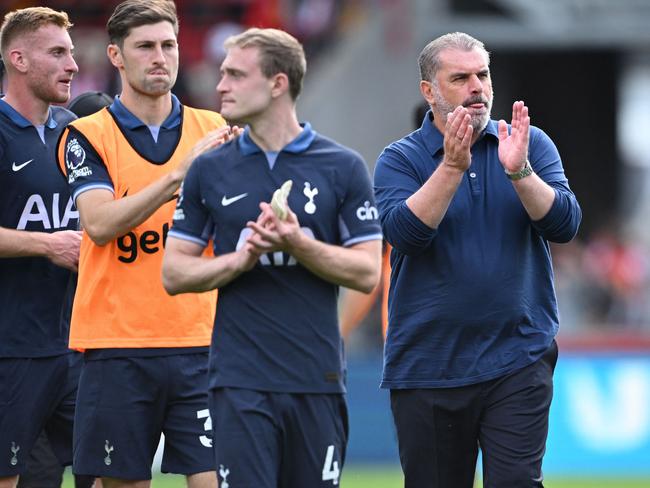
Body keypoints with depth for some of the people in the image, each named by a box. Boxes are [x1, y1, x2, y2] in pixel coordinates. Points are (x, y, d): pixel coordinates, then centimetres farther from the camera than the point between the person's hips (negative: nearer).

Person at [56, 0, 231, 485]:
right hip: (118, 347, -2)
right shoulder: (88, 136, 1)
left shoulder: (214, 131, 9)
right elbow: (99, 224, -15)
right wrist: (177, 175, -23)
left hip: (199, 342, 2)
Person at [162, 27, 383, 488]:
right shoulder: (210, 169, 6)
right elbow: (175, 272, 5)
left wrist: (297, 244, -16)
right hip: (240, 379, 0)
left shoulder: (343, 167, 2)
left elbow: (367, 272, -1)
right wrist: (242, 258, -12)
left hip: (318, 380, 0)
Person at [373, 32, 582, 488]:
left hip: (518, 360, 0)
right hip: (428, 364, 0)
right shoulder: (400, 159, 1)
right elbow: (404, 232, -16)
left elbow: (564, 224, -7)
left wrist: (518, 171, -22)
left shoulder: (531, 144, 5)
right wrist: (452, 168, -25)